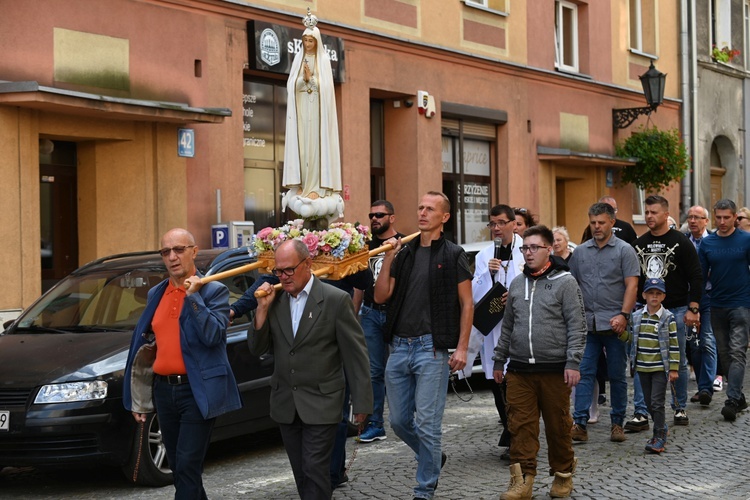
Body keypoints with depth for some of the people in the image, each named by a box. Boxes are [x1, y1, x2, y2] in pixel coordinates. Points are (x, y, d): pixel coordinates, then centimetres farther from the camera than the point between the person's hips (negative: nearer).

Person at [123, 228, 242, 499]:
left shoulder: (214, 291, -5)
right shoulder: (156, 294, 12)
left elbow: (213, 335, -18)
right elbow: (146, 342, 16)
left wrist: (193, 296, -21)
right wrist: (139, 400, 16)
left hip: (197, 391, -6)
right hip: (164, 389, 6)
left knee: (187, 467, -10)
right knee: (178, 468, 13)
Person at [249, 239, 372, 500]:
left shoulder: (336, 300, -9)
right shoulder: (275, 300, 4)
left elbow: (356, 354, -7)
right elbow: (257, 349, 3)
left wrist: (361, 402, -8)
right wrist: (263, 308, -10)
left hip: (321, 404, -5)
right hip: (285, 404, 5)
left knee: (315, 471, -7)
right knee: (301, 473, 13)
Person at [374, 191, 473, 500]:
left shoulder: (453, 255, 0)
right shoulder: (404, 255, 13)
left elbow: (466, 304, -2)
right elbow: (381, 297, 7)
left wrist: (462, 347, -9)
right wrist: (387, 259, -4)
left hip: (432, 347, -5)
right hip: (399, 346, 5)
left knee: (427, 424, -3)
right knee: (399, 421, 10)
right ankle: (433, 457, 34)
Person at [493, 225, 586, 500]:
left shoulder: (565, 282, -2)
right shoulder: (517, 283, 13)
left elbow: (577, 326, -6)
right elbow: (508, 326, 20)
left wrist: (573, 363, -14)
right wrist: (499, 361, 20)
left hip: (554, 370, -4)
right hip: (519, 370, 4)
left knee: (558, 426, 5)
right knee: (521, 426, -1)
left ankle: (562, 475, 21)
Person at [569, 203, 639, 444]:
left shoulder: (624, 250, 0)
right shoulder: (580, 252, 12)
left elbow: (631, 285, -7)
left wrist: (623, 315, -17)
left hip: (614, 324, -3)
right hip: (586, 323, 3)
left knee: (617, 375, 5)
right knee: (585, 373, -2)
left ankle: (617, 423, 14)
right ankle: (579, 423, -5)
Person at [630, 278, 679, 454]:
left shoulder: (668, 317, -6)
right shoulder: (636, 317, 5)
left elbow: (674, 344, -6)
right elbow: (633, 340, 16)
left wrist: (674, 368, -8)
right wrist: (632, 360, 10)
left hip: (660, 367, -4)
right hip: (642, 367, 4)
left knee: (657, 402, -7)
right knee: (649, 402, 11)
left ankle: (659, 436, -2)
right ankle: (661, 428, 28)